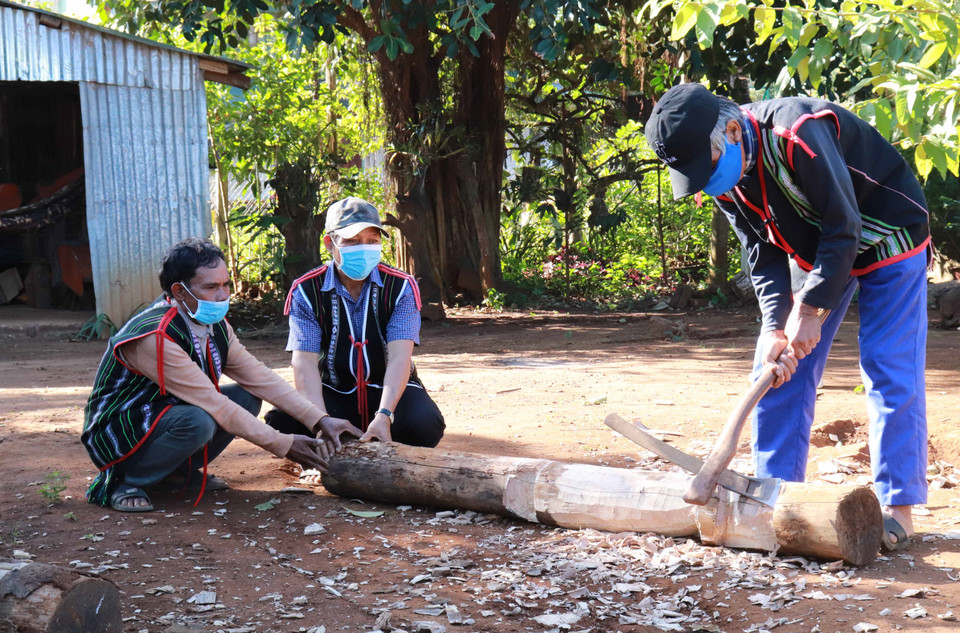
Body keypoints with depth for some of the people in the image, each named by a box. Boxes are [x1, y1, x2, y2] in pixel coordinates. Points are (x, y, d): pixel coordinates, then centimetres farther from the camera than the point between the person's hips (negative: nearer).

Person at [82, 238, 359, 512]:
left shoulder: (216, 327, -3)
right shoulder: (156, 337, -30)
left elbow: (258, 377, -1)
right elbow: (215, 406, -29)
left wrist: (321, 421, -10)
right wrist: (284, 445, -25)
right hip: (118, 435, -8)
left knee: (247, 397, -5)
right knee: (197, 421, -34)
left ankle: (179, 470, 4)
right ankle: (124, 480, -13)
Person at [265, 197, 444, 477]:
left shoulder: (401, 287, -9)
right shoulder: (306, 291, -8)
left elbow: (400, 356, -20)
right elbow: (304, 361, -17)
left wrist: (384, 415, -37)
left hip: (388, 390, 0)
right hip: (333, 392, 1)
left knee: (424, 425, -33)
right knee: (281, 422, -28)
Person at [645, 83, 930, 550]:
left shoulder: (796, 133, -36)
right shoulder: (723, 177, -11)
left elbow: (842, 227, -30)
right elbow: (763, 254, -7)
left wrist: (812, 309, -28)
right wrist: (776, 328, -19)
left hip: (886, 238, -7)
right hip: (819, 250, 7)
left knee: (888, 372, -11)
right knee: (779, 367, 3)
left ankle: (898, 506, -4)